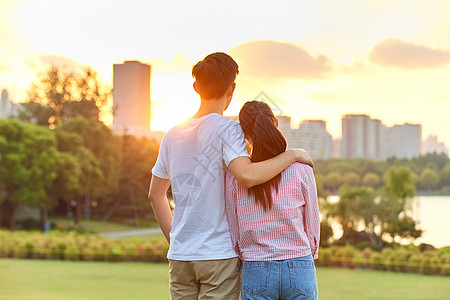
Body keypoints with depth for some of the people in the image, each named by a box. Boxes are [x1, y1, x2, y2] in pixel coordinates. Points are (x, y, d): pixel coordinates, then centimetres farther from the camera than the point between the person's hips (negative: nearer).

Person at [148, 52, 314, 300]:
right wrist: (292, 155, -14)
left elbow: (155, 195, 17)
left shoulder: (173, 135, 11)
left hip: (179, 257, 6)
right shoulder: (227, 129, -9)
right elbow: (247, 175, -26)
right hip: (219, 254, -5)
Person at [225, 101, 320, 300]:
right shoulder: (302, 169, -4)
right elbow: (313, 227, 3)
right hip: (299, 269, 0)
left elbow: (233, 231, 2)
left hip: (255, 273, 0)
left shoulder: (234, 174, -3)